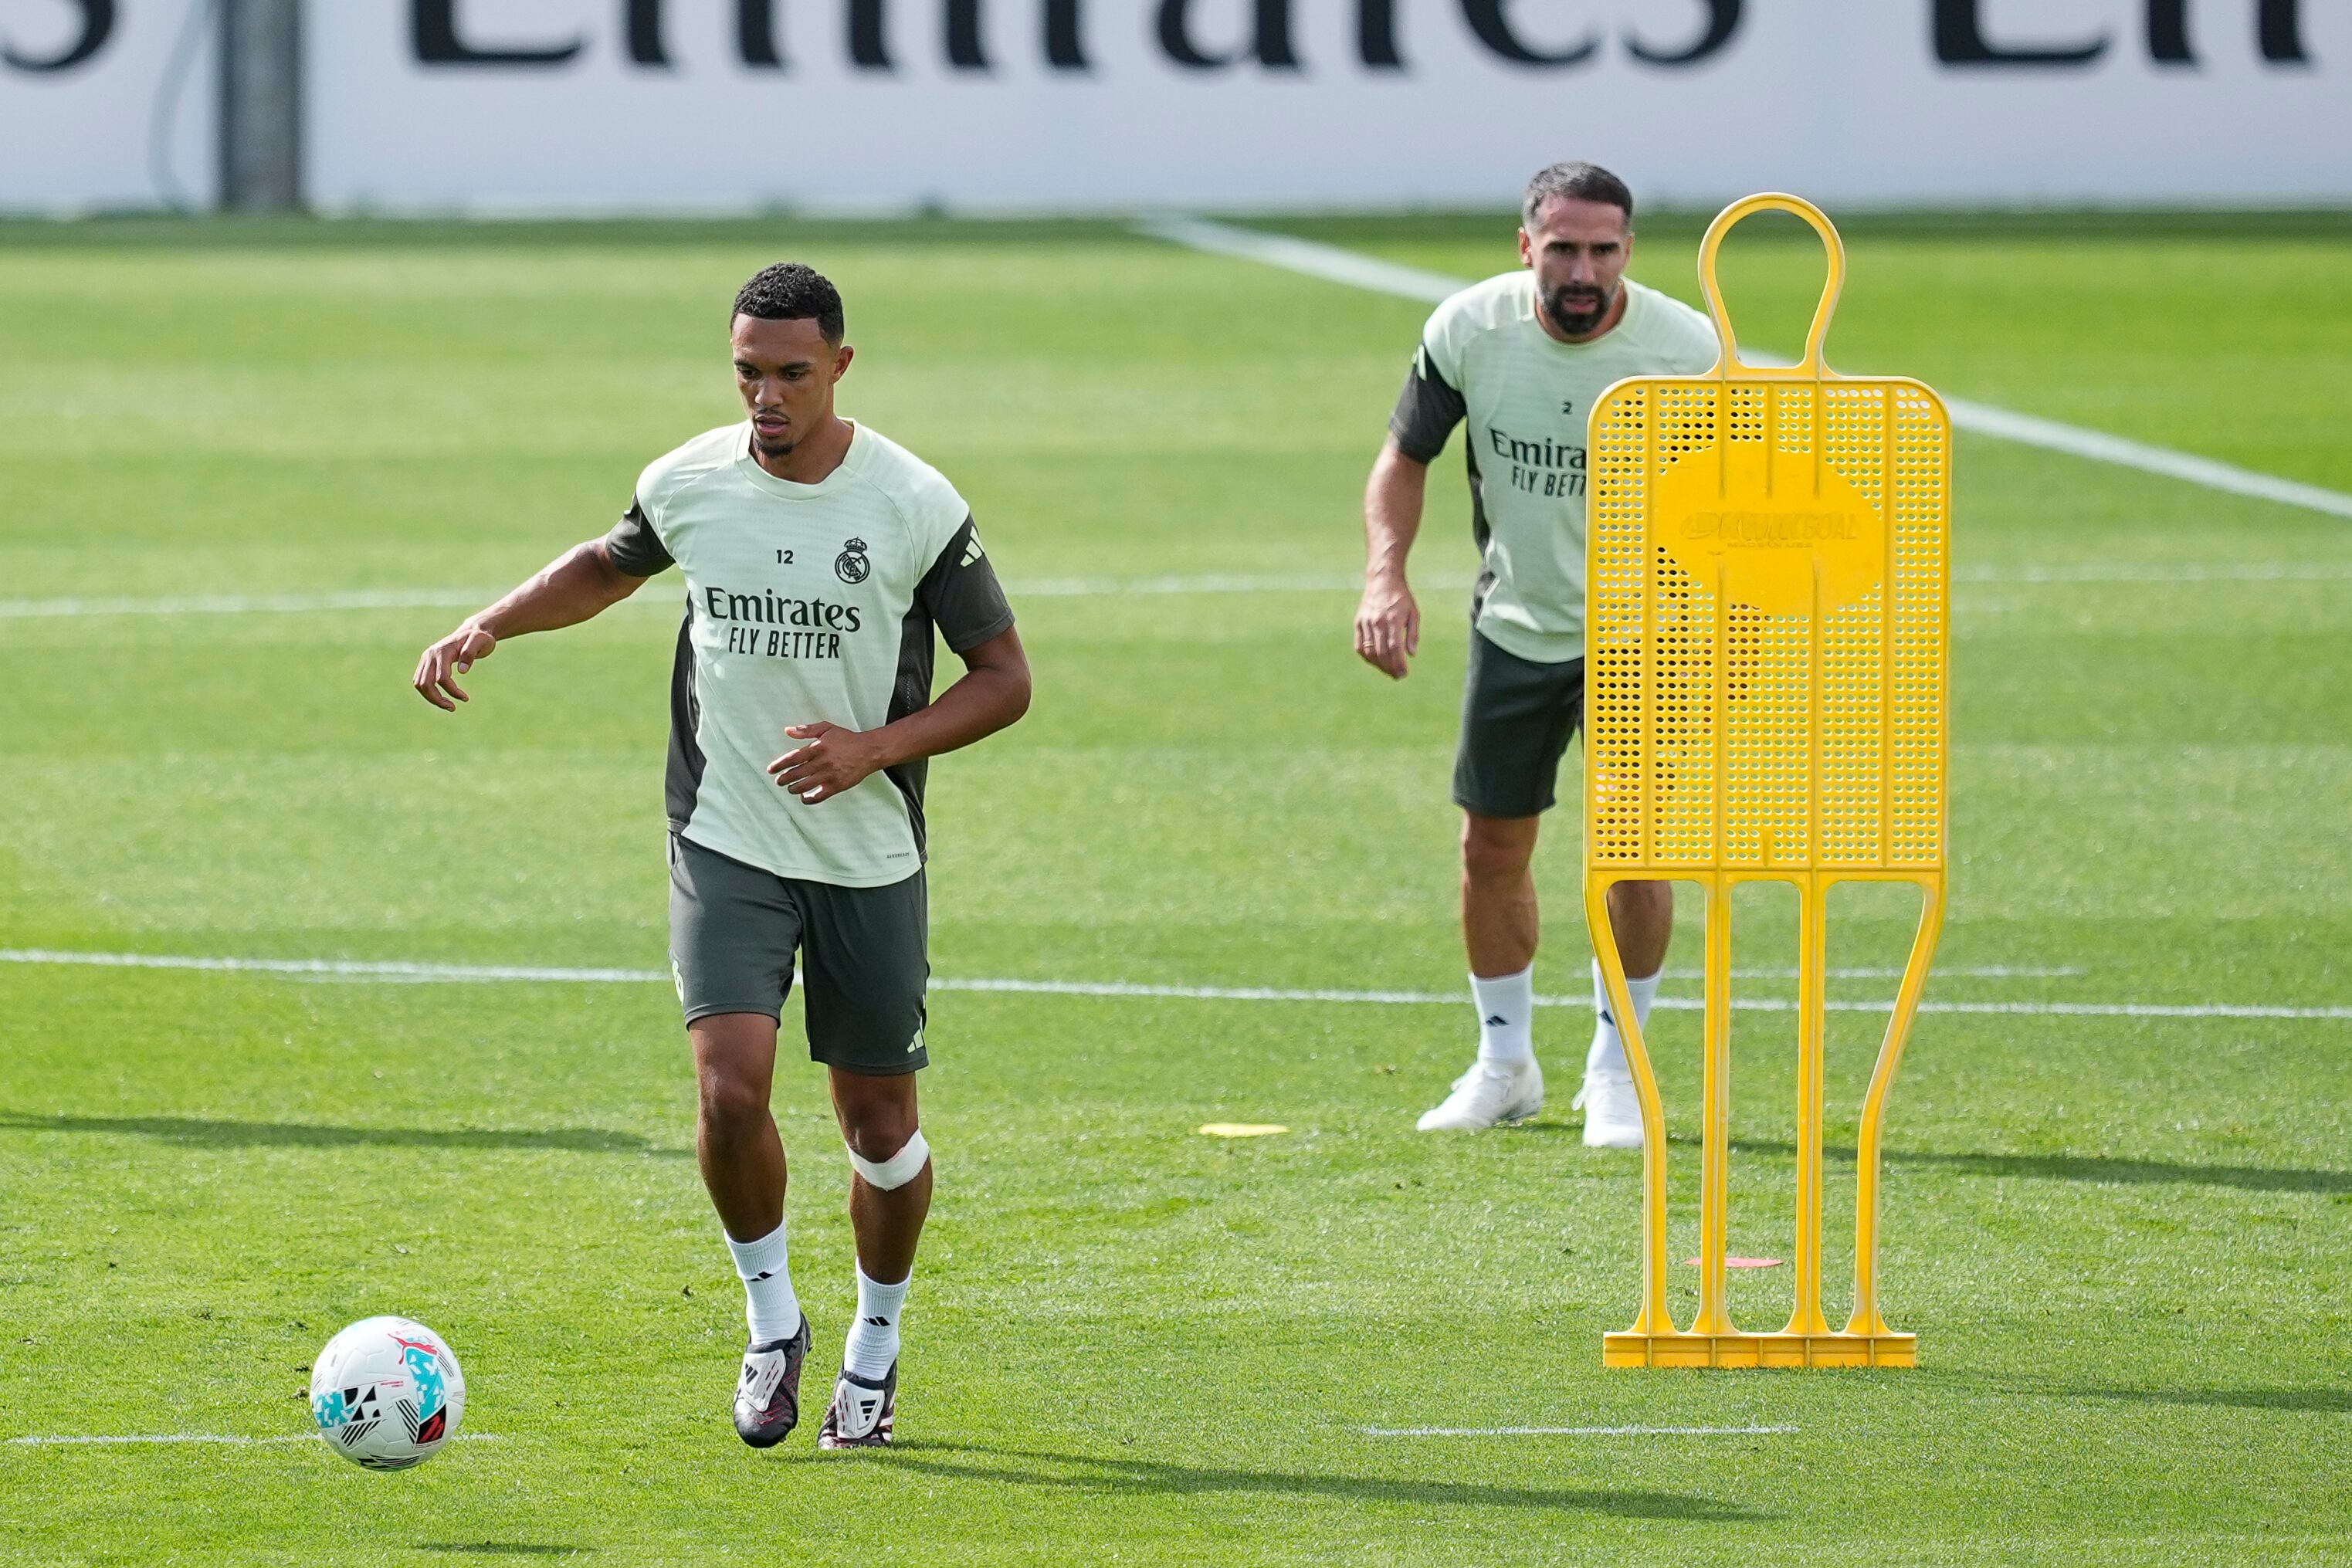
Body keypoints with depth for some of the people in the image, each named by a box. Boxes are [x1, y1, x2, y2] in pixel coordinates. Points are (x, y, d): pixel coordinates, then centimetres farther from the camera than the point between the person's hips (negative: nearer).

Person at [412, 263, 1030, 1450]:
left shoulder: (915, 505, -10)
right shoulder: (689, 484, -3)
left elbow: (1005, 680, -4)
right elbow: (611, 564, 20)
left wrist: (876, 747, -19)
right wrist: (488, 627, 6)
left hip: (870, 858, -1)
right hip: (726, 848, 1)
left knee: (878, 1123, 6)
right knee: (730, 1090, -18)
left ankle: (874, 1352, 30)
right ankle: (771, 1321, 6)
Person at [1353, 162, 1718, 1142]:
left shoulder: (1685, 348, -19)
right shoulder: (1469, 330, -14)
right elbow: (1406, 457, 0)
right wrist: (1386, 573, -15)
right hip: (1514, 623, 3)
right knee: (1492, 849, 9)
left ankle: (1615, 1071, 2)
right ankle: (1505, 1067, 30)